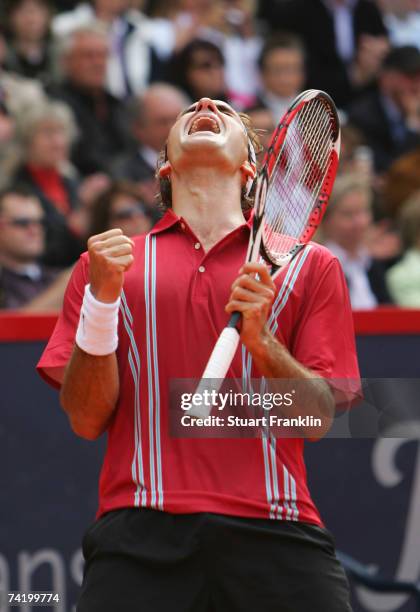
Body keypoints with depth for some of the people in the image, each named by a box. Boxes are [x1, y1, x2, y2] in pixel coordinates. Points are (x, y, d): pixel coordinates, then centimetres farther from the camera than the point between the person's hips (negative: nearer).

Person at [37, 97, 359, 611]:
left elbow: (319, 419, 8)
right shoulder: (110, 262, 18)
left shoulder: (309, 265, 17)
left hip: (275, 534, 0)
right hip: (141, 535, 0)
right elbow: (87, 421, 9)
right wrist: (101, 299, -4)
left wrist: (261, 342, -9)